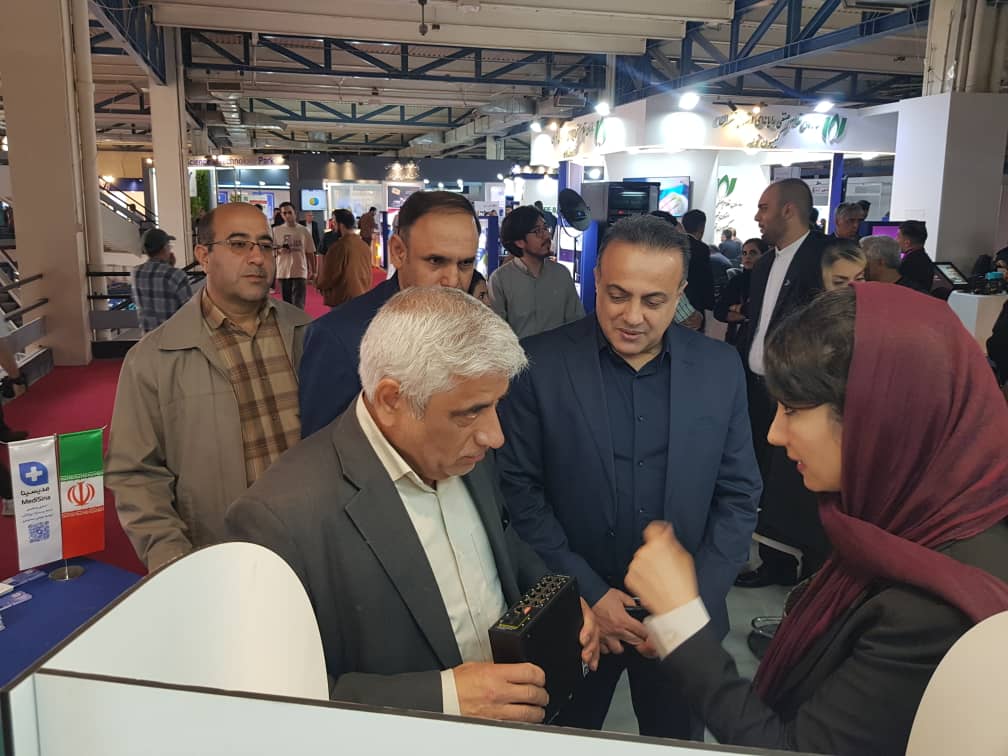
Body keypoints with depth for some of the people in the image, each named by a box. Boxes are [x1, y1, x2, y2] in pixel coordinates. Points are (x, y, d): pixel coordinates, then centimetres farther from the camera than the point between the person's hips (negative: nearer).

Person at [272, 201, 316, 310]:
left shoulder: (304, 231, 0)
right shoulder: (276, 231, 0)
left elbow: (310, 253, 7)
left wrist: (312, 271, 9)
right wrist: (279, 251, -15)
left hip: (300, 272, -2)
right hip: (283, 272, 2)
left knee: (298, 305, -6)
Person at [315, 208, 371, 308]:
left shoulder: (338, 246, -14)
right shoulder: (365, 246, 7)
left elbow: (328, 276, -10)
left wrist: (318, 283, 9)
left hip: (343, 300, -7)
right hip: (364, 299, 7)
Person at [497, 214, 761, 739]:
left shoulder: (720, 368, -4)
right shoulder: (538, 364, -12)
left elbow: (738, 495, 0)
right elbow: (520, 490, -10)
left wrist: (695, 598, -8)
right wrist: (587, 593, -13)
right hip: (571, 611, -1)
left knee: (676, 741, 22)